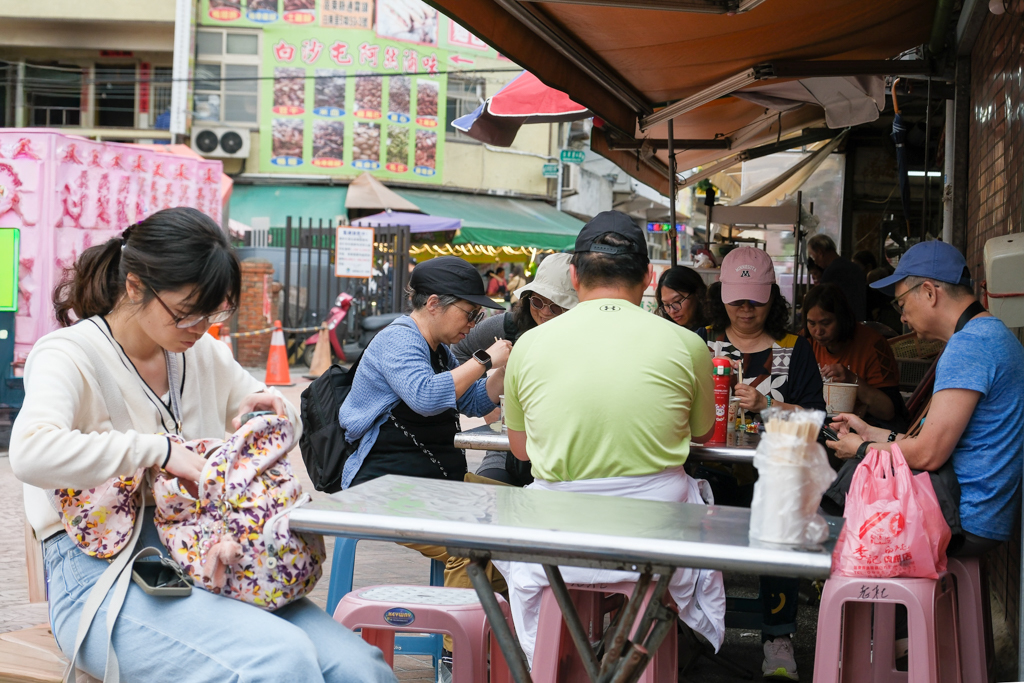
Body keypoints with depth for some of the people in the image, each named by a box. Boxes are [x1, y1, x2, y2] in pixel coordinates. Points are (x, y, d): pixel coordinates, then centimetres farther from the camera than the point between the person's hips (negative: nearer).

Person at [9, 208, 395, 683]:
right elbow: (31, 453, -27)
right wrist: (161, 451, -26)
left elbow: (290, 420, 28)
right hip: (102, 576, -6)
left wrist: (268, 410, 4)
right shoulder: (70, 354, -6)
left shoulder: (204, 354, 14)